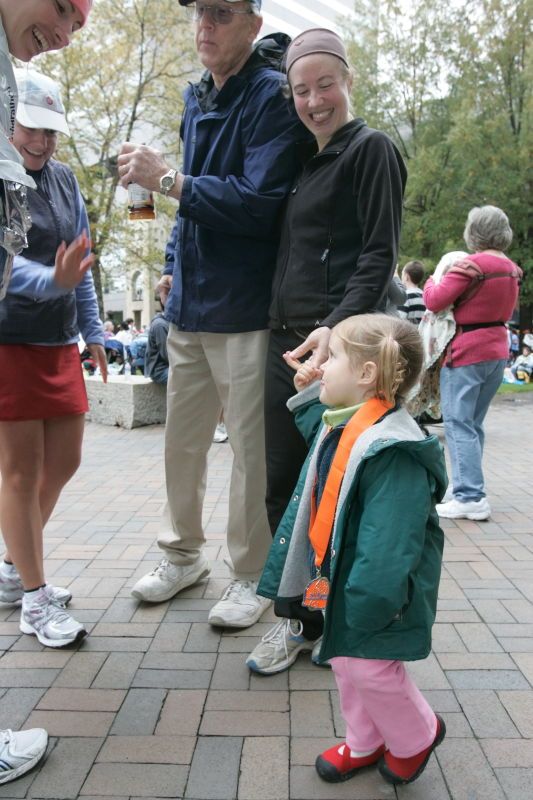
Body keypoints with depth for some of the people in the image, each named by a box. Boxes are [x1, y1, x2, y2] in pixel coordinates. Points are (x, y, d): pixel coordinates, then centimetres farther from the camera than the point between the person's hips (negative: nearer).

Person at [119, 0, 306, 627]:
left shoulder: (271, 97, -8)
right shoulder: (197, 97, 17)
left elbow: (259, 202, -20)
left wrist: (167, 181, -17)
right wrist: (174, 266, 16)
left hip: (243, 308, -8)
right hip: (189, 301, 8)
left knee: (252, 447, 0)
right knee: (181, 439, 15)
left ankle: (251, 575, 18)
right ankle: (183, 554, 33)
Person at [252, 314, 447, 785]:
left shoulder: (394, 451, -31)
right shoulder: (338, 425, -2)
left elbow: (388, 548, -32)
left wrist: (366, 605, -27)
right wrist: (309, 393, 14)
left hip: (376, 590, -8)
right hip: (337, 578, 9)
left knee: (371, 668, 7)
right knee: (345, 663, 20)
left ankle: (417, 735, 38)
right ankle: (365, 744, 44)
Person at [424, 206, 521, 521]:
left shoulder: (471, 265, -14)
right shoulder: (513, 270, 10)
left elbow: (434, 301, -14)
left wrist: (431, 281, 5)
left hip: (467, 352, -8)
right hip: (498, 351, 8)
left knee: (459, 424, -5)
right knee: (474, 423, 15)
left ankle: (471, 497, -7)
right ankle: (468, 485, 21)